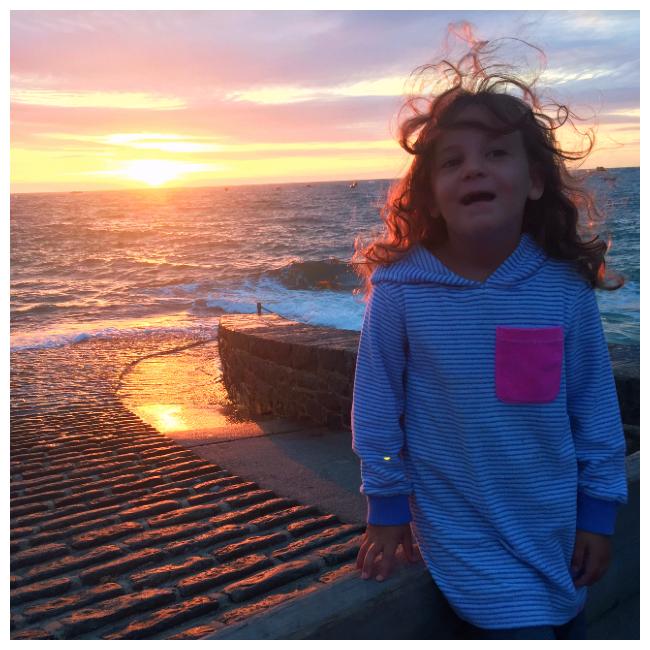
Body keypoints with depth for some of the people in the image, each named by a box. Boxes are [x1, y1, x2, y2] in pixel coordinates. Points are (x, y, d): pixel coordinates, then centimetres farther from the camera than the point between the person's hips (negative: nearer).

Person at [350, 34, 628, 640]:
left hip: (557, 527, 4)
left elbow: (595, 408, -2)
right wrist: (388, 507, -1)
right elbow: (377, 404, -7)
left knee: (569, 627, 22)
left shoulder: (566, 288, -12)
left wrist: (598, 511, 3)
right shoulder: (401, 290, -18)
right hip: (464, 535, -3)